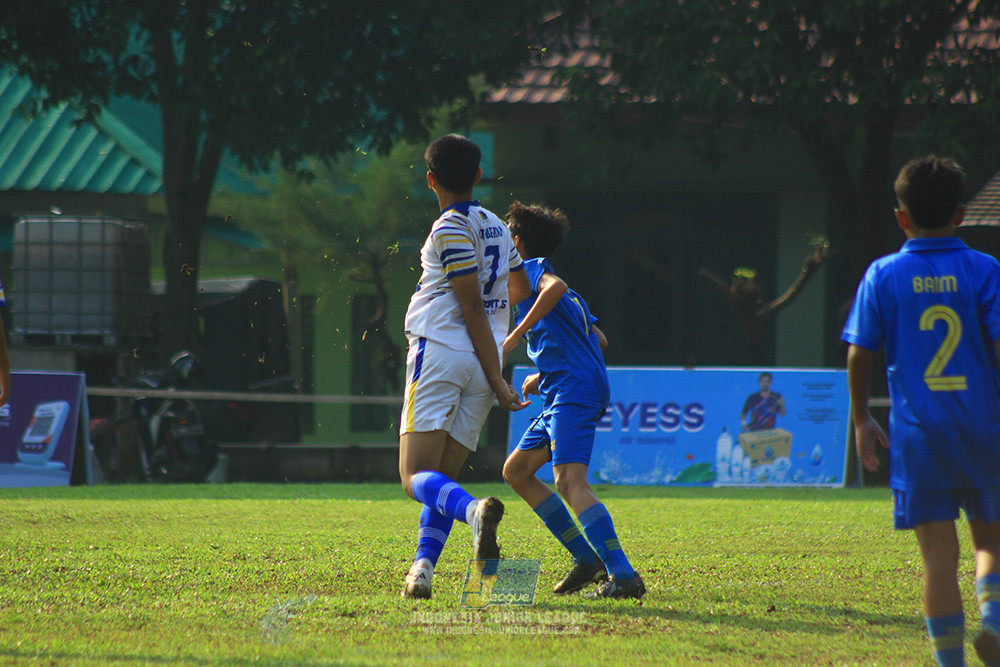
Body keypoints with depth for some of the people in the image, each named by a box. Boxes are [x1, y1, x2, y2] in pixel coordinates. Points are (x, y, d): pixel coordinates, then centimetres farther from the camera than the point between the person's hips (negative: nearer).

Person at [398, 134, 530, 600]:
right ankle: (423, 567, -5)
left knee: (416, 477, -12)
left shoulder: (450, 230, -7)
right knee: (442, 480, 11)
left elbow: (473, 308, -11)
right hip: (480, 369, 7)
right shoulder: (496, 227, 15)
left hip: (439, 352, -7)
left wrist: (497, 382, -11)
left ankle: (473, 509, -40)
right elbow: (521, 286, 31)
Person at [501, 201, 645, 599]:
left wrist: (515, 336, -21)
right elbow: (599, 341, 30)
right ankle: (586, 558, 10)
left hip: (573, 390, -10)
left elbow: (555, 287, -23)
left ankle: (623, 576, -33)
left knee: (569, 481, -22)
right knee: (516, 471, 14)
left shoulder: (529, 268, 1)